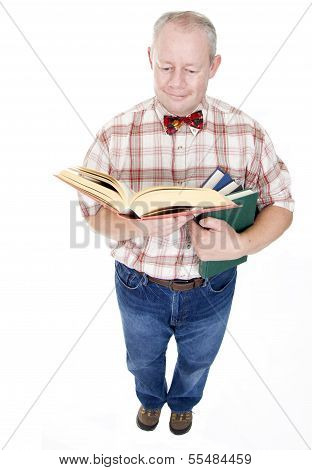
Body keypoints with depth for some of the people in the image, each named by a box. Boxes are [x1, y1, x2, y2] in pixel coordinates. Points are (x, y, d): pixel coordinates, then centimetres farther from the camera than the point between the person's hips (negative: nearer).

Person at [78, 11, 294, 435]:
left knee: (197, 360, 30)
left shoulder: (247, 133, -15)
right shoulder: (116, 134, -16)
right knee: (143, 359, 29)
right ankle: (150, 399, 67)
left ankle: (183, 402, 67)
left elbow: (280, 204, -8)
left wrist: (241, 244, -29)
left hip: (211, 289, 1)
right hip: (139, 288, 0)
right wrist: (136, 228, -30)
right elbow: (91, 207, -8)